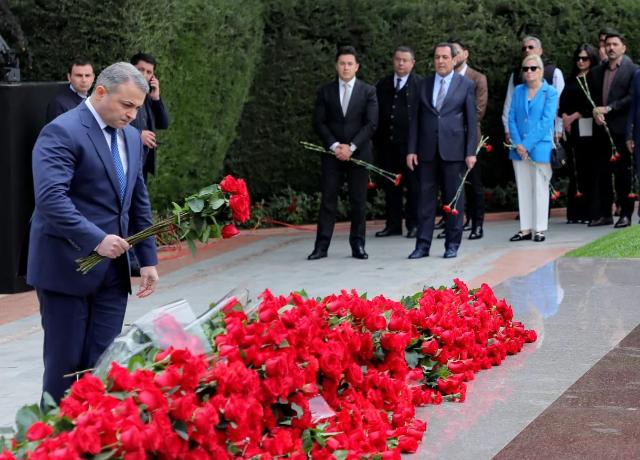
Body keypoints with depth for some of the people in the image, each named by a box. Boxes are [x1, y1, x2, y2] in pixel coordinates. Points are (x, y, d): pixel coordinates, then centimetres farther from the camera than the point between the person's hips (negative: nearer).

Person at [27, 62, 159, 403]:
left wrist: (147, 259, 12)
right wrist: (96, 239, -29)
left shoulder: (130, 137, 13)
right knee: (66, 362, 1)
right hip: (68, 267, -6)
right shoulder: (61, 132, -12)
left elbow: (138, 203, 19)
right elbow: (50, 197, -24)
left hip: (112, 270, 7)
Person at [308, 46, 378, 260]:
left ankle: (358, 245, 8)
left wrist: (351, 147, -13)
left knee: (359, 200, 2)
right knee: (328, 199, -1)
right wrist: (334, 145, -10)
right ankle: (322, 246, 0)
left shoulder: (368, 91, 3)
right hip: (332, 153, 1)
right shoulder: (325, 91, 7)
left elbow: (371, 124, -4)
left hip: (359, 152, -1)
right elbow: (319, 122, 3)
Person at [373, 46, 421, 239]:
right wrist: (376, 140, 7)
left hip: (411, 143, -5)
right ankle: (393, 224, 15)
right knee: (391, 186, 8)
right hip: (387, 143, 5)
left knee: (413, 185, 1)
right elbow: (377, 114, 14)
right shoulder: (383, 85, 13)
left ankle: (414, 224, 9)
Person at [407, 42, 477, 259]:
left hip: (453, 150, -2)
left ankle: (452, 244, 11)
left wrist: (471, 152, -6)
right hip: (427, 150, 2)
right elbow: (416, 119, 10)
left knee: (454, 198, 3)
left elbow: (471, 120, 1)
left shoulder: (466, 85, 4)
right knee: (425, 198, 2)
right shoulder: (424, 85, 11)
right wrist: (412, 150, 3)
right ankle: (423, 244, 6)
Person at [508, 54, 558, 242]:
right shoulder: (518, 91, 10)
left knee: (540, 189, 1)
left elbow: (546, 121, -11)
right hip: (519, 149, 4)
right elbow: (512, 118, 6)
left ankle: (540, 229, 7)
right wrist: (517, 144, -7)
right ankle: (525, 229, 12)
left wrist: (527, 144, -15)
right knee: (523, 189, 7)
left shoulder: (550, 92, -4)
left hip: (540, 148, -4)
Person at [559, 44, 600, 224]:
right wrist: (565, 116, -4)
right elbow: (563, 100, 14)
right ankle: (574, 213, 2)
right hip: (572, 130, 5)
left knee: (588, 171, -7)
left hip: (588, 130, -5)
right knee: (575, 172, 2)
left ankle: (588, 212, -5)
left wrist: (575, 116, -7)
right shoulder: (572, 80, 19)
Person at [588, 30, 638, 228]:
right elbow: (591, 97, 15)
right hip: (602, 129, 5)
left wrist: (608, 109, -13)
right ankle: (604, 213, 10)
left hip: (621, 129, -5)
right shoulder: (596, 72, 15)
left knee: (623, 172, -2)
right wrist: (595, 111, -6)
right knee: (601, 172, 5)